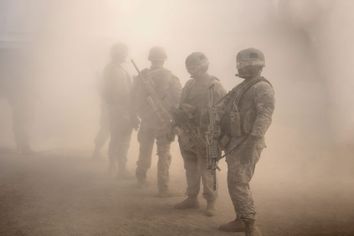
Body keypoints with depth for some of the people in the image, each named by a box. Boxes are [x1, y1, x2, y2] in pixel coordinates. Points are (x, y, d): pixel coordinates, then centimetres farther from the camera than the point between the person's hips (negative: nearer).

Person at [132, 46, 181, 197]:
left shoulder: (141, 76, -4)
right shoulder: (170, 78, -11)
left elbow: (135, 100, 0)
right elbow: (179, 99, -13)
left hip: (146, 121, 3)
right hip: (164, 122, -3)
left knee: (144, 151, 21)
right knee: (164, 155, 5)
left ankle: (141, 179, 38)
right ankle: (163, 188, 4)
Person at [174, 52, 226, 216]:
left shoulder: (214, 87, -11)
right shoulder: (190, 84, 11)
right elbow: (182, 106, 18)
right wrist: (179, 116, -3)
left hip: (204, 136, -7)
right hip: (187, 135, 7)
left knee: (206, 171, 0)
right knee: (191, 169, 15)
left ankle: (211, 202, 11)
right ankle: (191, 198, 27)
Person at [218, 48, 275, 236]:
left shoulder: (262, 88, -13)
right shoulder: (242, 87, 17)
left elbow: (264, 116, -25)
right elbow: (223, 108, 21)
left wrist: (253, 141, -33)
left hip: (246, 144, -9)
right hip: (234, 143, 9)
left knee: (238, 183, -13)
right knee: (236, 182, 15)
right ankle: (240, 220, 27)